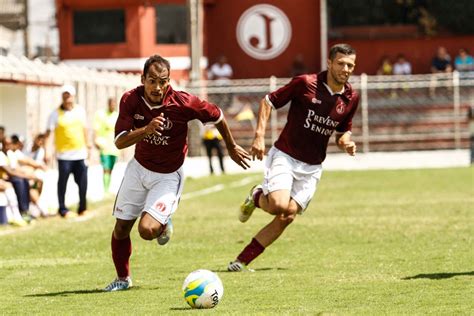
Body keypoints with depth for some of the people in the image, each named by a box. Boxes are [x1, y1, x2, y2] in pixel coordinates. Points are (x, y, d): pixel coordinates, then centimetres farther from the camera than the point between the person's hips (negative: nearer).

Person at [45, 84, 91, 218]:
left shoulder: (80, 110, 8)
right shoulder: (56, 114, -6)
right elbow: (48, 133, -7)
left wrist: (87, 144, 20)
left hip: (80, 153, 4)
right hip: (64, 154, -4)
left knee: (82, 182, 5)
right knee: (63, 182, 1)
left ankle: (82, 208, 16)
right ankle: (63, 209, 10)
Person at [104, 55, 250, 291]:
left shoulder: (183, 103, -25)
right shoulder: (130, 100, -16)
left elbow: (217, 116, -7)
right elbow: (120, 142, -22)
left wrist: (231, 147, 8)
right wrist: (146, 130, -41)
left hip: (167, 176, -4)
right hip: (138, 168, 4)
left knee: (147, 230, -22)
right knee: (121, 228, 8)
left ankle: (164, 225, 16)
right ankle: (122, 278, 32)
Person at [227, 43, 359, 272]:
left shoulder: (351, 98, 2)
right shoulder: (305, 83, -12)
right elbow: (268, 101, -3)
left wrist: (346, 142, -5)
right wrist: (259, 136, -13)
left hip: (311, 168, 4)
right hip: (284, 156, -4)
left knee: (287, 217, -6)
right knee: (278, 205, -26)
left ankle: (241, 262, 3)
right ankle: (257, 197, 11)